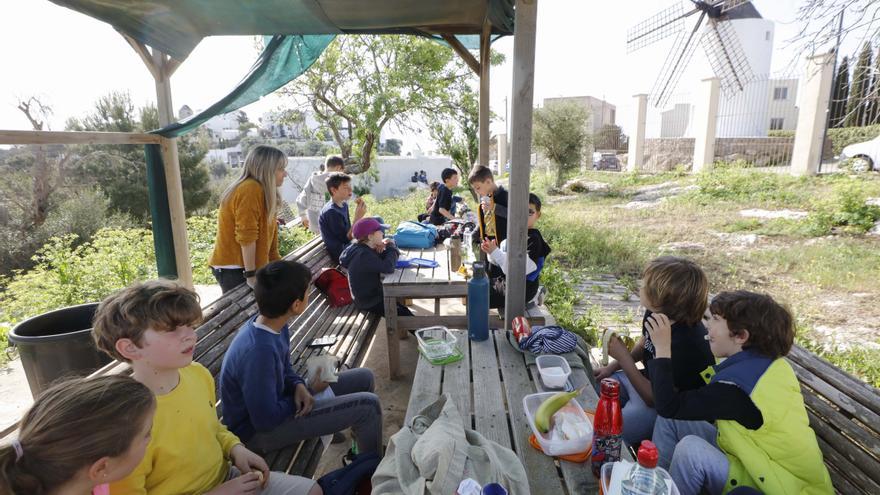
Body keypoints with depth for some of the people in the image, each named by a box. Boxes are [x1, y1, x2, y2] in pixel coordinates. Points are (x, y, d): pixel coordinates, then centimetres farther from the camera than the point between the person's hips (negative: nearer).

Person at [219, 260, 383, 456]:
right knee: (368, 405, -16)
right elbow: (266, 421, -28)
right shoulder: (259, 350, -35)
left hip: (271, 401, 9)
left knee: (363, 377, 9)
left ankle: (360, 446, 31)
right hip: (257, 431, -9)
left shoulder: (276, 327, -7)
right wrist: (309, 390, -14)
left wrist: (299, 386, -12)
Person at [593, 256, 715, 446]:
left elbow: (655, 398, -24)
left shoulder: (686, 343, -35)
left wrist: (623, 357, -25)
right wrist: (612, 367, 5)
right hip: (647, 380, 8)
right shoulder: (654, 314, -12)